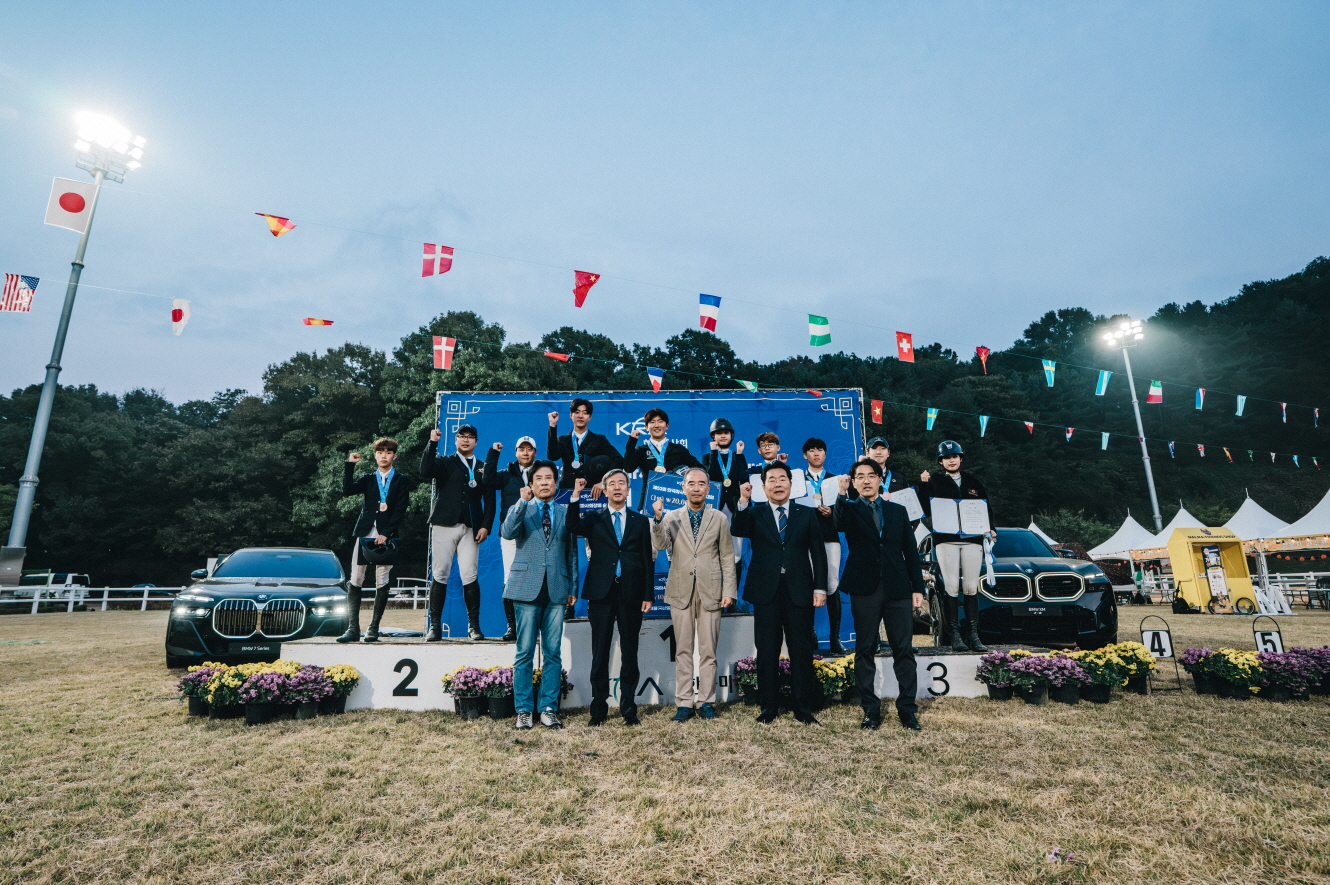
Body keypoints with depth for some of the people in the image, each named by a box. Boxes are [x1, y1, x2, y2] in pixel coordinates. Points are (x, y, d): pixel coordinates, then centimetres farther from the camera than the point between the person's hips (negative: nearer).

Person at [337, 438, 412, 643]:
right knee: (355, 581, -2)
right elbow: (347, 490, -2)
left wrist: (386, 533, -11)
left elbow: (400, 510, -2)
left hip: (386, 535, -2)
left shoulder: (402, 481, 7)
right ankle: (353, 628, 2)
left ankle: (373, 628, 4)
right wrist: (349, 465, -4)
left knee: (382, 583, -2)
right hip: (364, 532, 3)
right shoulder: (367, 479, 16)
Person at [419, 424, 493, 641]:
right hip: (444, 525, -1)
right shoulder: (444, 462, 12)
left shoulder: (483, 468, 15)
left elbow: (489, 500, 10)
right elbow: (425, 470, -10)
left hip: (471, 529, 1)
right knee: (440, 575, -1)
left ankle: (473, 625, 3)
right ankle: (435, 626, 6)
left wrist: (486, 526, -1)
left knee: (470, 576, -5)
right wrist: (432, 443, -15)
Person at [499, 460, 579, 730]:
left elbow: (572, 552, 12)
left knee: (553, 653, 4)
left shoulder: (566, 513, 12)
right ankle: (524, 710, 13)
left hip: (557, 590, 2)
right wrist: (523, 502, -17)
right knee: (525, 653, 2)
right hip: (527, 588, -1)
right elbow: (506, 532, -13)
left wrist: (573, 587, 8)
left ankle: (549, 709, 14)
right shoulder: (521, 509, 8)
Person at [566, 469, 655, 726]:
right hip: (602, 593, 0)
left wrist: (648, 595, 1)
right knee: (600, 654, 5)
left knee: (630, 653, 7)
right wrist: (576, 496, -22)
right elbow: (573, 527, -14)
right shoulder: (594, 520, 8)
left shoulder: (640, 521, 10)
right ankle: (598, 709, 15)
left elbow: (648, 560, 7)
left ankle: (629, 708, 17)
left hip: (631, 594, 1)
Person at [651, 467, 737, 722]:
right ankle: (684, 703, 16)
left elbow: (727, 557, 4)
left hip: (710, 592, 0)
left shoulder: (719, 519, 5)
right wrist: (657, 520, -27)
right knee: (683, 650, 7)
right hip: (681, 591, 0)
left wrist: (729, 591, -2)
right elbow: (660, 545, -10)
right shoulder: (671, 517, 6)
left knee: (708, 651, 6)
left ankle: (706, 701, 18)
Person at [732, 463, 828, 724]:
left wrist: (820, 588, -1)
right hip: (766, 592, 0)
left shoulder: (807, 514, 8)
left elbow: (818, 553, 6)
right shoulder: (754, 514, 8)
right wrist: (743, 502, -25)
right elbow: (737, 531, -12)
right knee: (767, 652, 7)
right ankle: (769, 707, 20)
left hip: (799, 592, 0)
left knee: (802, 652, 6)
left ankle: (804, 709, 19)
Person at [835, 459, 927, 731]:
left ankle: (907, 709, 15)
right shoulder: (850, 509, 5)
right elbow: (840, 524, -20)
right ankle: (871, 709, 14)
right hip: (864, 589, -2)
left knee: (904, 650, 4)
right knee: (865, 650, 4)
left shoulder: (897, 511, 12)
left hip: (898, 588, 2)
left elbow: (911, 552, 11)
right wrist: (842, 493, -25)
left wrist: (917, 588, 6)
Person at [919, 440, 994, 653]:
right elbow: (927, 509, -3)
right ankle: (955, 635, 0)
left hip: (972, 539, 3)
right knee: (951, 587, -5)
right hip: (946, 540, -2)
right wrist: (924, 485, -12)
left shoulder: (973, 481, 16)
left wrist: (991, 529, 1)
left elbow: (987, 506, 16)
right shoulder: (934, 481, 7)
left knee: (971, 588, 3)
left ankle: (973, 635, 8)